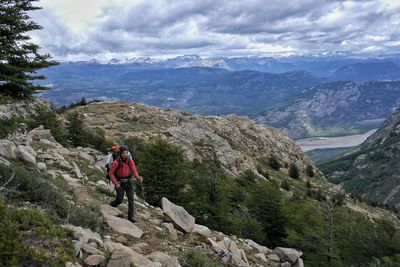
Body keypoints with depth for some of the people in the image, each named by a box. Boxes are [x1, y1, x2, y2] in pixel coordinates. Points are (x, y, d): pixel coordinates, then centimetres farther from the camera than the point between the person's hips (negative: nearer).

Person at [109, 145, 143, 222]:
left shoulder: (130, 160, -10)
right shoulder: (116, 162, -20)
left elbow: (134, 170, -13)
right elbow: (111, 173, -11)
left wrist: (138, 178, -32)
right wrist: (115, 183, -19)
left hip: (128, 182, 3)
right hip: (119, 183, -3)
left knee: (131, 199, -7)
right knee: (119, 200, -5)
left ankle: (131, 216, -2)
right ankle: (112, 204, 30)